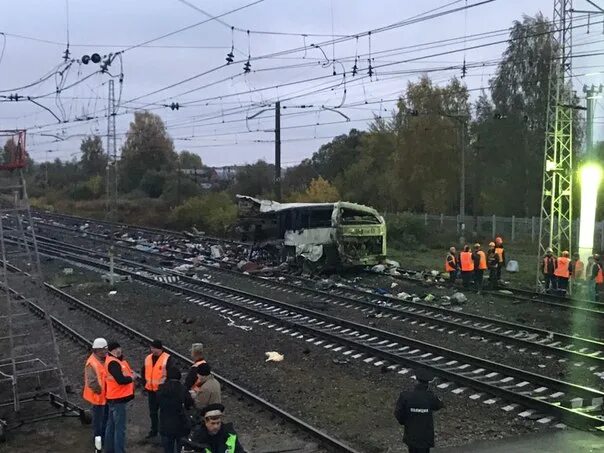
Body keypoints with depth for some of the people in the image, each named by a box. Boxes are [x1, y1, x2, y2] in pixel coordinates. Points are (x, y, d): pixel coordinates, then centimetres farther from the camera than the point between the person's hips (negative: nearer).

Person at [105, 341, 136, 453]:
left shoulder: (115, 360, 11)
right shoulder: (113, 362, -20)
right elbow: (121, 380, -27)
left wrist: (131, 373, -2)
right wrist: (132, 377, -11)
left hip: (114, 397, 10)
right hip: (118, 398, -10)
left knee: (111, 425, 17)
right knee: (120, 427, -6)